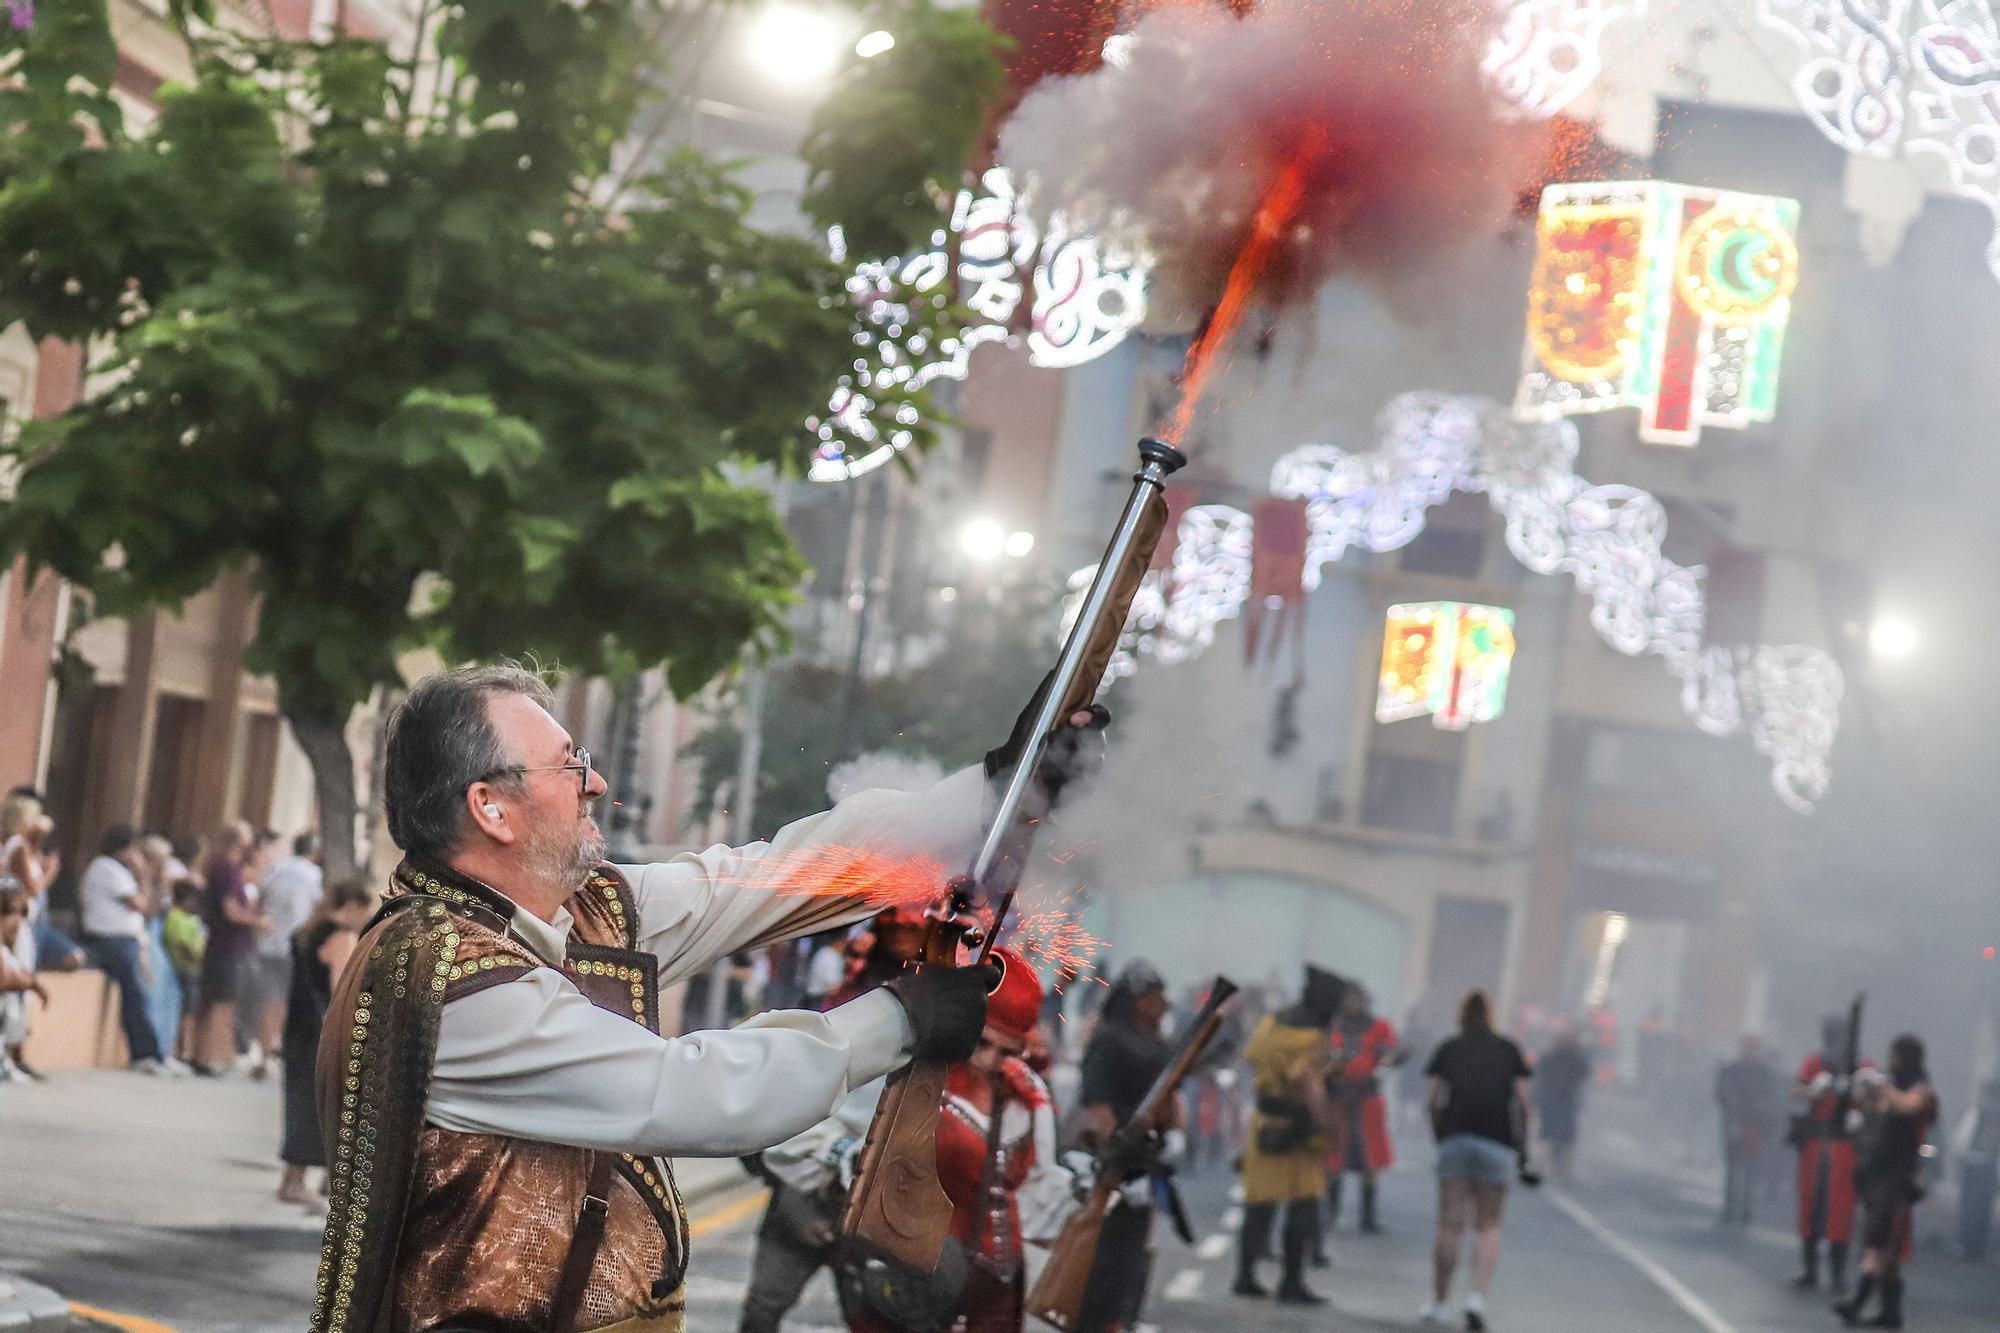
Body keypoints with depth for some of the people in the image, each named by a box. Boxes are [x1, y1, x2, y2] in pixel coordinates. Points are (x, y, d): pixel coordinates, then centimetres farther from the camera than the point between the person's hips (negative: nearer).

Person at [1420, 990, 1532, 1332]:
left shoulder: (1449, 1049, 14)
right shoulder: (1509, 1051, 14)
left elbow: (1435, 1101, 6)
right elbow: (1522, 1102, 8)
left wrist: (1439, 1137, 15)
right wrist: (1522, 1144, 14)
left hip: (1455, 1138, 0)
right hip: (1498, 1144, 0)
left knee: (1450, 1224, 4)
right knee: (1488, 1226, 5)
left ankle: (1440, 1301, 9)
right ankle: (1478, 1297, -13)